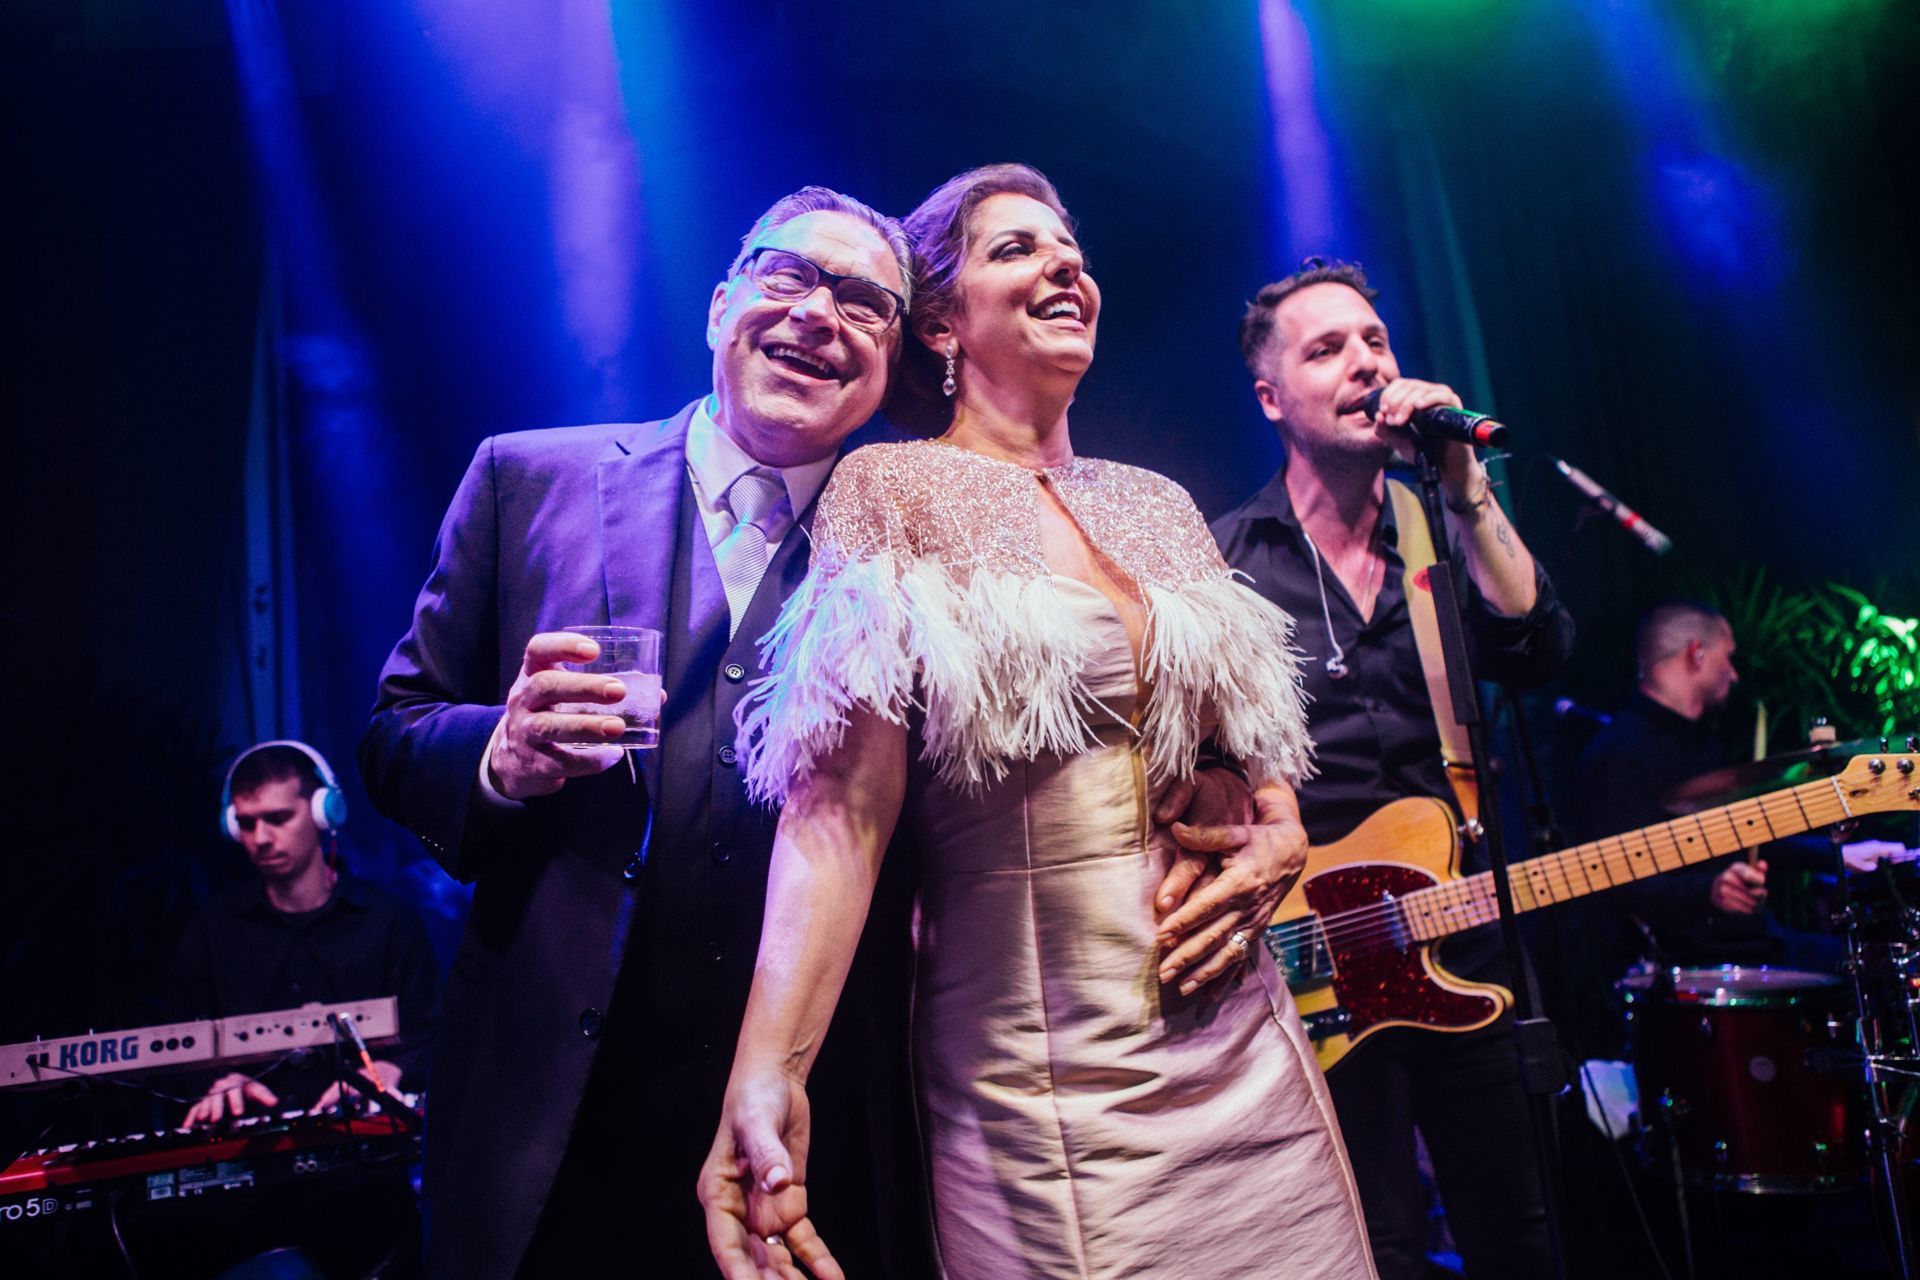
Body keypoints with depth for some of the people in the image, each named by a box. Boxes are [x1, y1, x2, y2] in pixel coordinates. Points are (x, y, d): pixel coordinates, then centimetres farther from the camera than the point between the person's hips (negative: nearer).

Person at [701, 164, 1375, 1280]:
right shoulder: (894, 490, -5)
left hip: (1244, 1036, 6)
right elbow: (844, 797, -14)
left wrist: (1281, 837, -1)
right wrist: (769, 1070, -24)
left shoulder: (1159, 506, 12)